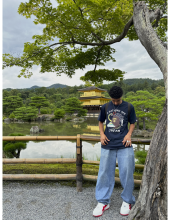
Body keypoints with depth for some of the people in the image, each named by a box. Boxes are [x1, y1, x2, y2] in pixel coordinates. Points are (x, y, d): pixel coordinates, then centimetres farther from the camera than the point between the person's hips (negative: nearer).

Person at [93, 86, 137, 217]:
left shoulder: (129, 107, 3)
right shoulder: (105, 107, 6)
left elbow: (132, 123, 11)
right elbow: (101, 121, 16)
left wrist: (129, 134, -7)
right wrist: (102, 134, 0)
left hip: (124, 145, -1)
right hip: (108, 145, 2)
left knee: (126, 173, 4)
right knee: (104, 173, 6)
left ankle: (127, 201, 26)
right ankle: (103, 202, 22)